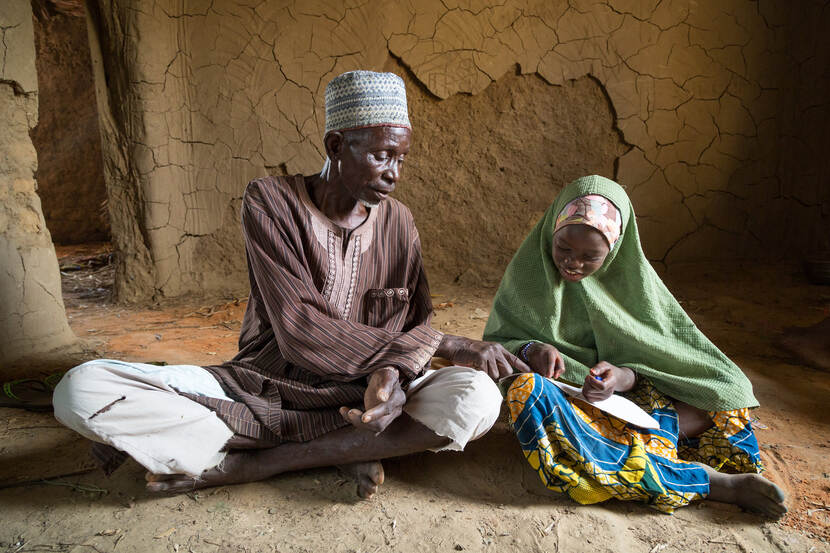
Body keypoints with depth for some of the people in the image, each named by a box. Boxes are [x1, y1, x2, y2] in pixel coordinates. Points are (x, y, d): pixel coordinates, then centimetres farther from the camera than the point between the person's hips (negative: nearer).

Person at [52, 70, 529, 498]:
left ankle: (242, 465, -20)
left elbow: (415, 326, 0)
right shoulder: (271, 201, -11)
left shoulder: (399, 224, 1)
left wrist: (392, 374, -26)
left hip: (355, 395, 2)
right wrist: (445, 345, -19)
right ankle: (343, 449, -23)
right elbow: (302, 334, -20)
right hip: (259, 384, -1)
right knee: (82, 389, -20)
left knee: (478, 397, -27)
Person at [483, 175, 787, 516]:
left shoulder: (631, 276, -3)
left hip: (624, 397, 1)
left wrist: (623, 376, -25)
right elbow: (497, 341, -2)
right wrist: (529, 350, -24)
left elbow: (655, 359, -2)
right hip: (554, 394, -1)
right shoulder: (529, 270, -6)